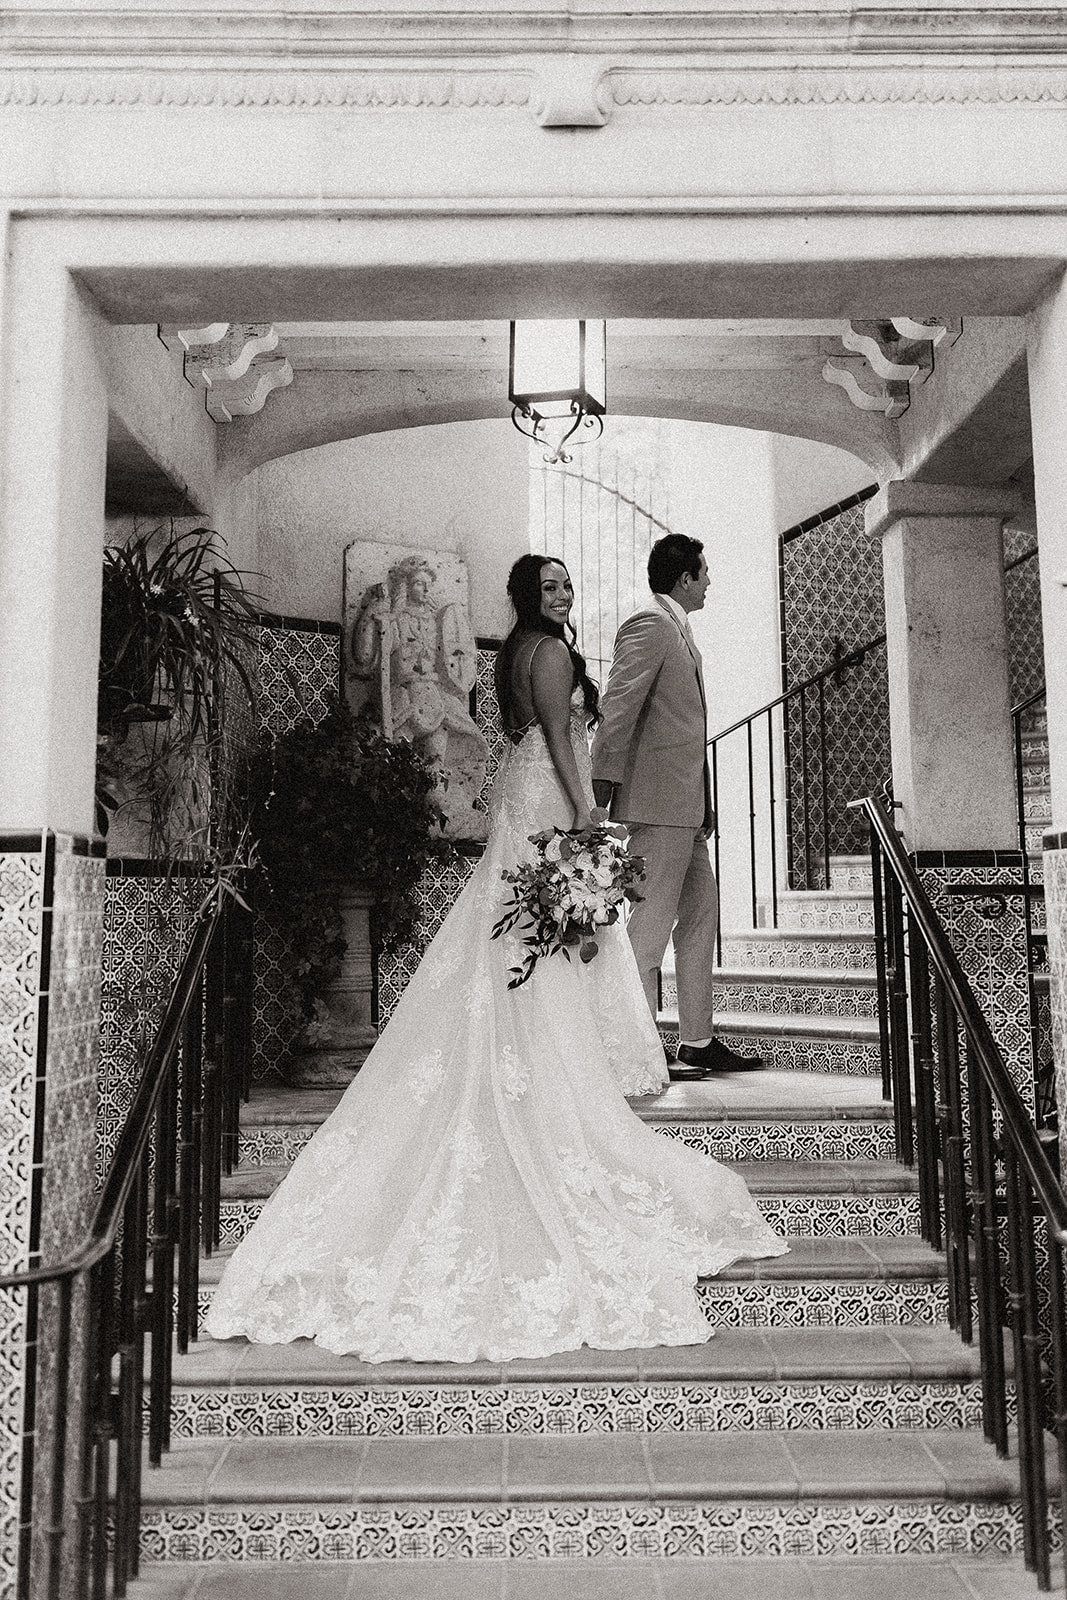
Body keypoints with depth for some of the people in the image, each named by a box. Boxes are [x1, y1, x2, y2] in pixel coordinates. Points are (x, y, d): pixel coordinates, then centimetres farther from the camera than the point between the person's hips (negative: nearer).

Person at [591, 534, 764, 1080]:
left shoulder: (678, 630, 22)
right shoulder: (649, 624, -9)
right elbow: (618, 707, -17)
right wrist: (603, 783, -21)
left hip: (684, 803, 11)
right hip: (658, 797, -11)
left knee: (700, 913, 13)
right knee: (652, 919, -7)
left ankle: (698, 1042, 20)